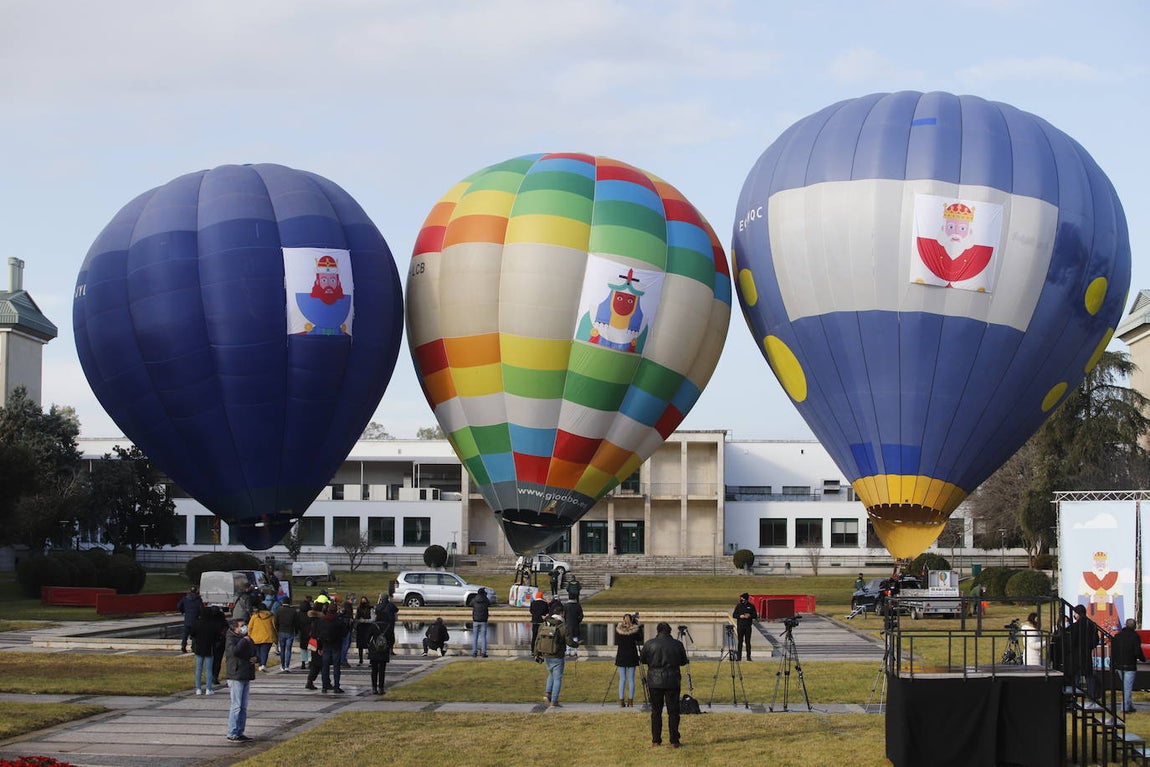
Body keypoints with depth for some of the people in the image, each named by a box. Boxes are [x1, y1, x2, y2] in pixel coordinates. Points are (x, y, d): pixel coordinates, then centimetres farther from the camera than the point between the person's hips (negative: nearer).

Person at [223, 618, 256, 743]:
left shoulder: (247, 639, 17)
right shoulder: (231, 640, -9)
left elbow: (254, 651, 28)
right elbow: (235, 651, -30)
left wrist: (255, 658, 5)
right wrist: (244, 640, -18)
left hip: (246, 677, 9)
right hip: (236, 677, -9)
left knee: (243, 707, 11)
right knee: (236, 706, -8)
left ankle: (240, 732, 16)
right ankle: (232, 734, -4)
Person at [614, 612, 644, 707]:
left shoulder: (618, 629, -3)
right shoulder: (635, 630, -8)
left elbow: (616, 645, 5)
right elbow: (640, 641, 6)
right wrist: (639, 625, 8)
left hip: (621, 656, 1)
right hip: (632, 656, -1)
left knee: (622, 679, 6)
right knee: (631, 680, 5)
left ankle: (621, 701, 3)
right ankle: (630, 701, 6)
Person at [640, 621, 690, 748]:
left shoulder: (650, 644, -4)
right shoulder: (677, 644, -3)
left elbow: (642, 659, 6)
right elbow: (683, 662, 7)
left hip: (655, 681, 0)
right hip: (673, 681, 0)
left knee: (656, 711, 8)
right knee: (673, 711, 4)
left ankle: (656, 740, 9)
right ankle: (674, 741, 3)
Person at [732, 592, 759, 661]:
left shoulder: (751, 606, 4)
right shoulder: (738, 606, 7)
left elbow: (755, 615, 5)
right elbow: (734, 615, 5)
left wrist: (750, 616, -14)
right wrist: (740, 616, -12)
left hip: (748, 626, -1)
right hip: (740, 626, 1)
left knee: (748, 642, 0)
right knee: (740, 642, 2)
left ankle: (748, 656, 4)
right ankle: (738, 656, 5)